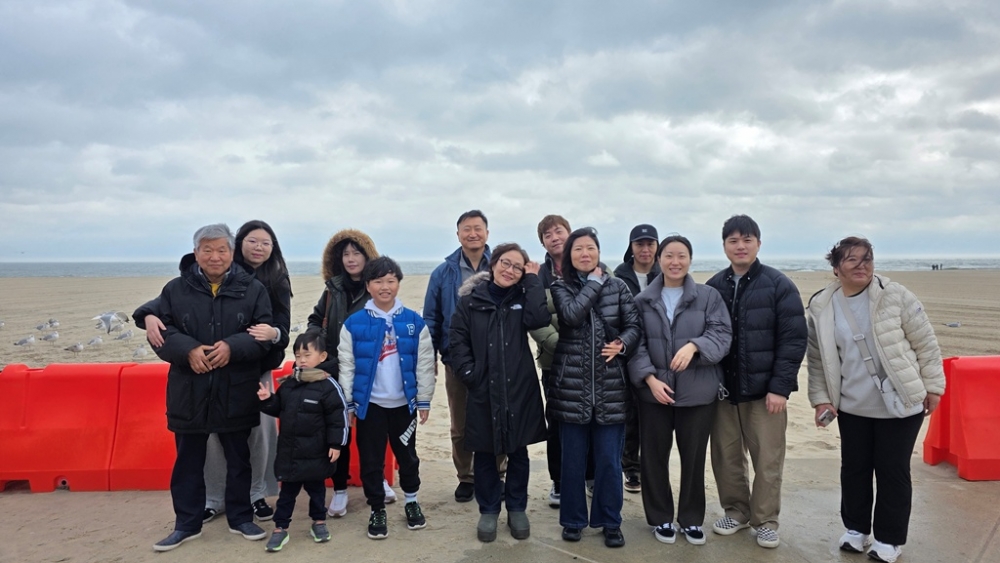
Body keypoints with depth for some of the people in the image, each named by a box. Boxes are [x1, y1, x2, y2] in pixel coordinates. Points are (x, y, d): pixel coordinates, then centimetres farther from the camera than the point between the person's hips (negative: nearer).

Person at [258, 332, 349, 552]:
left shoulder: (328, 386, -15)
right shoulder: (288, 384, 2)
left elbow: (338, 418, -14)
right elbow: (278, 409, 14)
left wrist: (335, 444, -14)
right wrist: (267, 400, -5)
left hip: (315, 453, -4)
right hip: (288, 450, 4)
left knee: (316, 488, 15)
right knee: (287, 491, 13)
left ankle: (319, 522, 33)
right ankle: (280, 528, 23)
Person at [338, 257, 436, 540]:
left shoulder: (414, 322, -5)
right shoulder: (354, 323, -7)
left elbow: (425, 364, -2)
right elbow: (346, 365, -3)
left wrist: (424, 400, -1)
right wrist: (348, 403, -3)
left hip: (404, 402, 1)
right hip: (369, 404, -1)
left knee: (407, 454, 16)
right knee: (371, 460, 9)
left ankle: (411, 501, 37)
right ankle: (377, 510, 27)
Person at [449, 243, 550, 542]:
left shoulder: (523, 297, 5)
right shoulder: (471, 300, 1)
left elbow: (539, 319, -15)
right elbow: (457, 340, 1)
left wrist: (533, 280, -9)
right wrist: (468, 373, -9)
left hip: (519, 390, 1)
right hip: (482, 391, -1)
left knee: (518, 452, 12)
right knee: (484, 453, 10)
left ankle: (517, 509, 29)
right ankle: (488, 511, 27)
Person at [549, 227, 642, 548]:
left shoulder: (617, 287, 6)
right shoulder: (560, 288, 1)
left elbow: (634, 325, 3)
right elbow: (572, 315, -18)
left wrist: (622, 344, -17)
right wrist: (594, 282, -9)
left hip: (610, 387, 1)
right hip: (571, 386, -1)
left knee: (609, 459, 7)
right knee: (573, 458, 9)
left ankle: (610, 522, 24)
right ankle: (573, 520, 26)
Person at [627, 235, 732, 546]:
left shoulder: (709, 296, 1)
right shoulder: (643, 300, 4)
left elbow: (722, 334, -7)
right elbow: (636, 344, 0)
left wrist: (693, 346, -25)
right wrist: (650, 378, -13)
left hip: (698, 392, -1)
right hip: (653, 391, 1)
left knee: (694, 456, 9)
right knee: (654, 456, 8)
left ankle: (692, 519, 28)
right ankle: (660, 518, 26)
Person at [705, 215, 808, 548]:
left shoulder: (779, 285, -4)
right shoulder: (713, 288, 4)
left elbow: (794, 339, -7)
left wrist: (780, 386, -12)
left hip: (765, 389, -3)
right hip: (722, 389, 3)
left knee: (767, 459, 5)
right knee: (726, 456, 9)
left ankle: (765, 521, 22)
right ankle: (736, 512, 28)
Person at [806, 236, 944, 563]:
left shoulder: (895, 296, -10)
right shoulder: (821, 307, -3)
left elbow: (926, 344, -4)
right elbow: (817, 358, 4)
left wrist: (932, 386, -3)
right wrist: (821, 398, -1)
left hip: (900, 404, -2)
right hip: (852, 407, 3)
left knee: (892, 471, 7)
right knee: (853, 468, 13)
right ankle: (856, 528, 33)